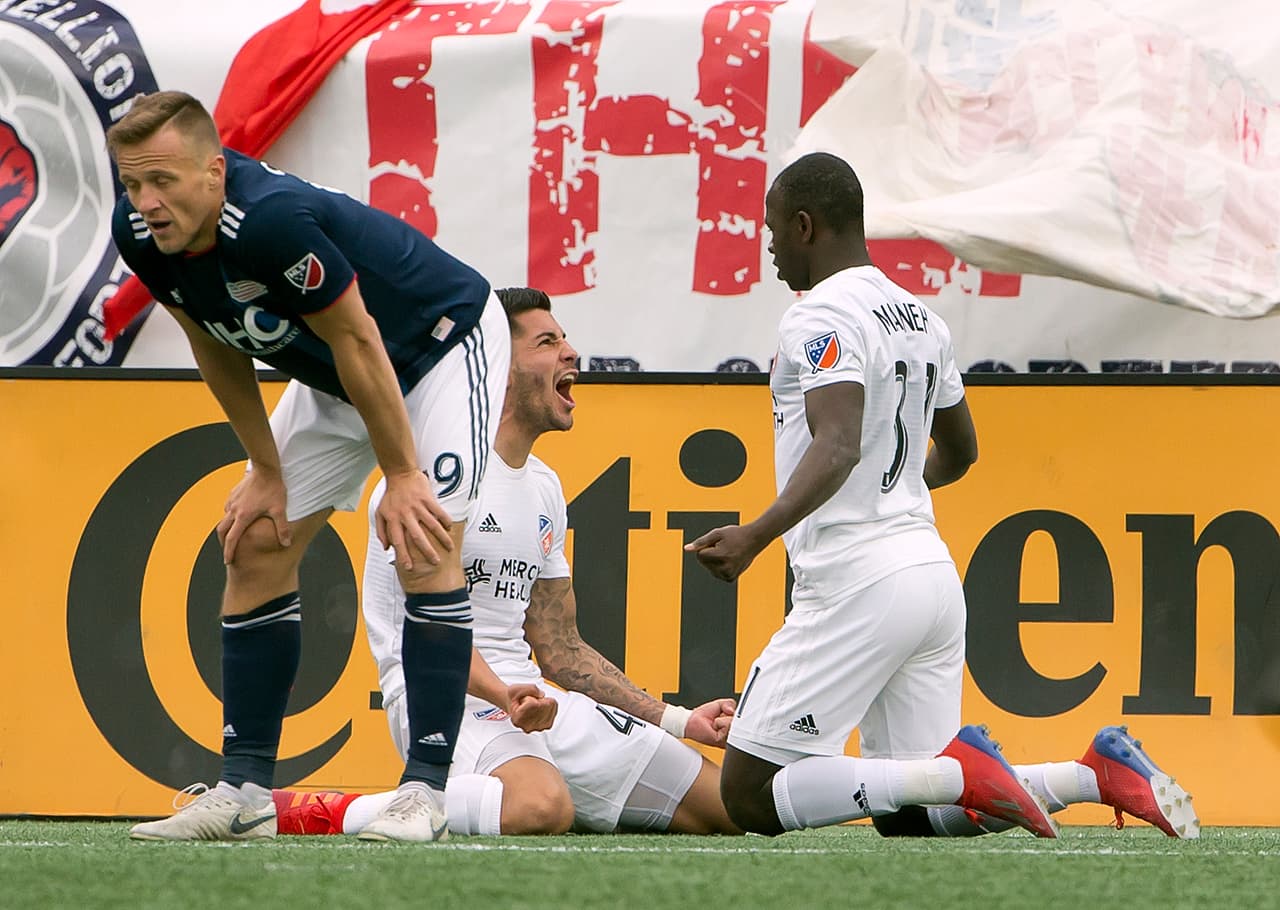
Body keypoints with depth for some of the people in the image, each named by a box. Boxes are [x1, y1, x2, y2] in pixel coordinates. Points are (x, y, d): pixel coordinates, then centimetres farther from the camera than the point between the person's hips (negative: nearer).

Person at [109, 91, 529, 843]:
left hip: (443, 342, -8)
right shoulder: (141, 234, -18)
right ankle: (245, 794, 5)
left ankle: (426, 790, -19)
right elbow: (217, 348, 0)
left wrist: (402, 475, -21)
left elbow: (357, 342, -30)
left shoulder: (273, 219, -41)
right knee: (257, 549, 2)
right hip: (327, 379, 8)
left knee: (425, 546, -21)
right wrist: (267, 471, 2)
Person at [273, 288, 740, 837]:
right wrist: (502, 691, -30)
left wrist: (678, 721, 17)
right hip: (440, 692, -9)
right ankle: (324, 814, -26)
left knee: (727, 806, 2)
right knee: (543, 808, -41)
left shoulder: (545, 487, 19)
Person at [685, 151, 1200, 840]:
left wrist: (756, 535, -38)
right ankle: (1096, 772, -4)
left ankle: (959, 775, -18)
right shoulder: (920, 318, 17)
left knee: (751, 797, -5)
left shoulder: (820, 321, -10)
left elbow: (839, 447, -27)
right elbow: (958, 452, 31)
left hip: (856, 584, -9)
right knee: (905, 817, 12)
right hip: (932, 571, 9)